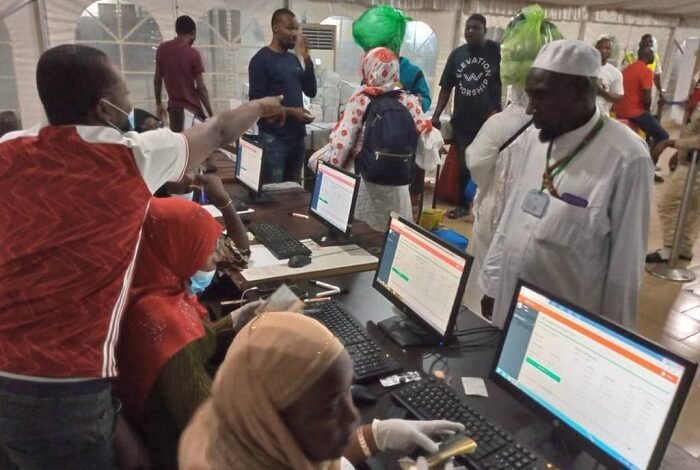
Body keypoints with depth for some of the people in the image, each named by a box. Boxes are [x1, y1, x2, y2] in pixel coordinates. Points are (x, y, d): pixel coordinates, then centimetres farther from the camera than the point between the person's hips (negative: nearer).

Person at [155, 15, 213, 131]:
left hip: (173, 106, 5)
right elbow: (201, 88, -12)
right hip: (191, 107, -5)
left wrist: (158, 103, 20)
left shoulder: (162, 49, 5)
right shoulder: (193, 54, -12)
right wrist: (211, 114, -5)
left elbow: (157, 78, 10)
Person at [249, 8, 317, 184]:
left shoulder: (293, 59, 13)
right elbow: (257, 102, -13)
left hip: (297, 135, 7)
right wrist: (291, 111, -20)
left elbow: (311, 92, 9)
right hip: (274, 138, -7)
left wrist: (307, 59, -1)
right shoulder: (261, 59, -7)